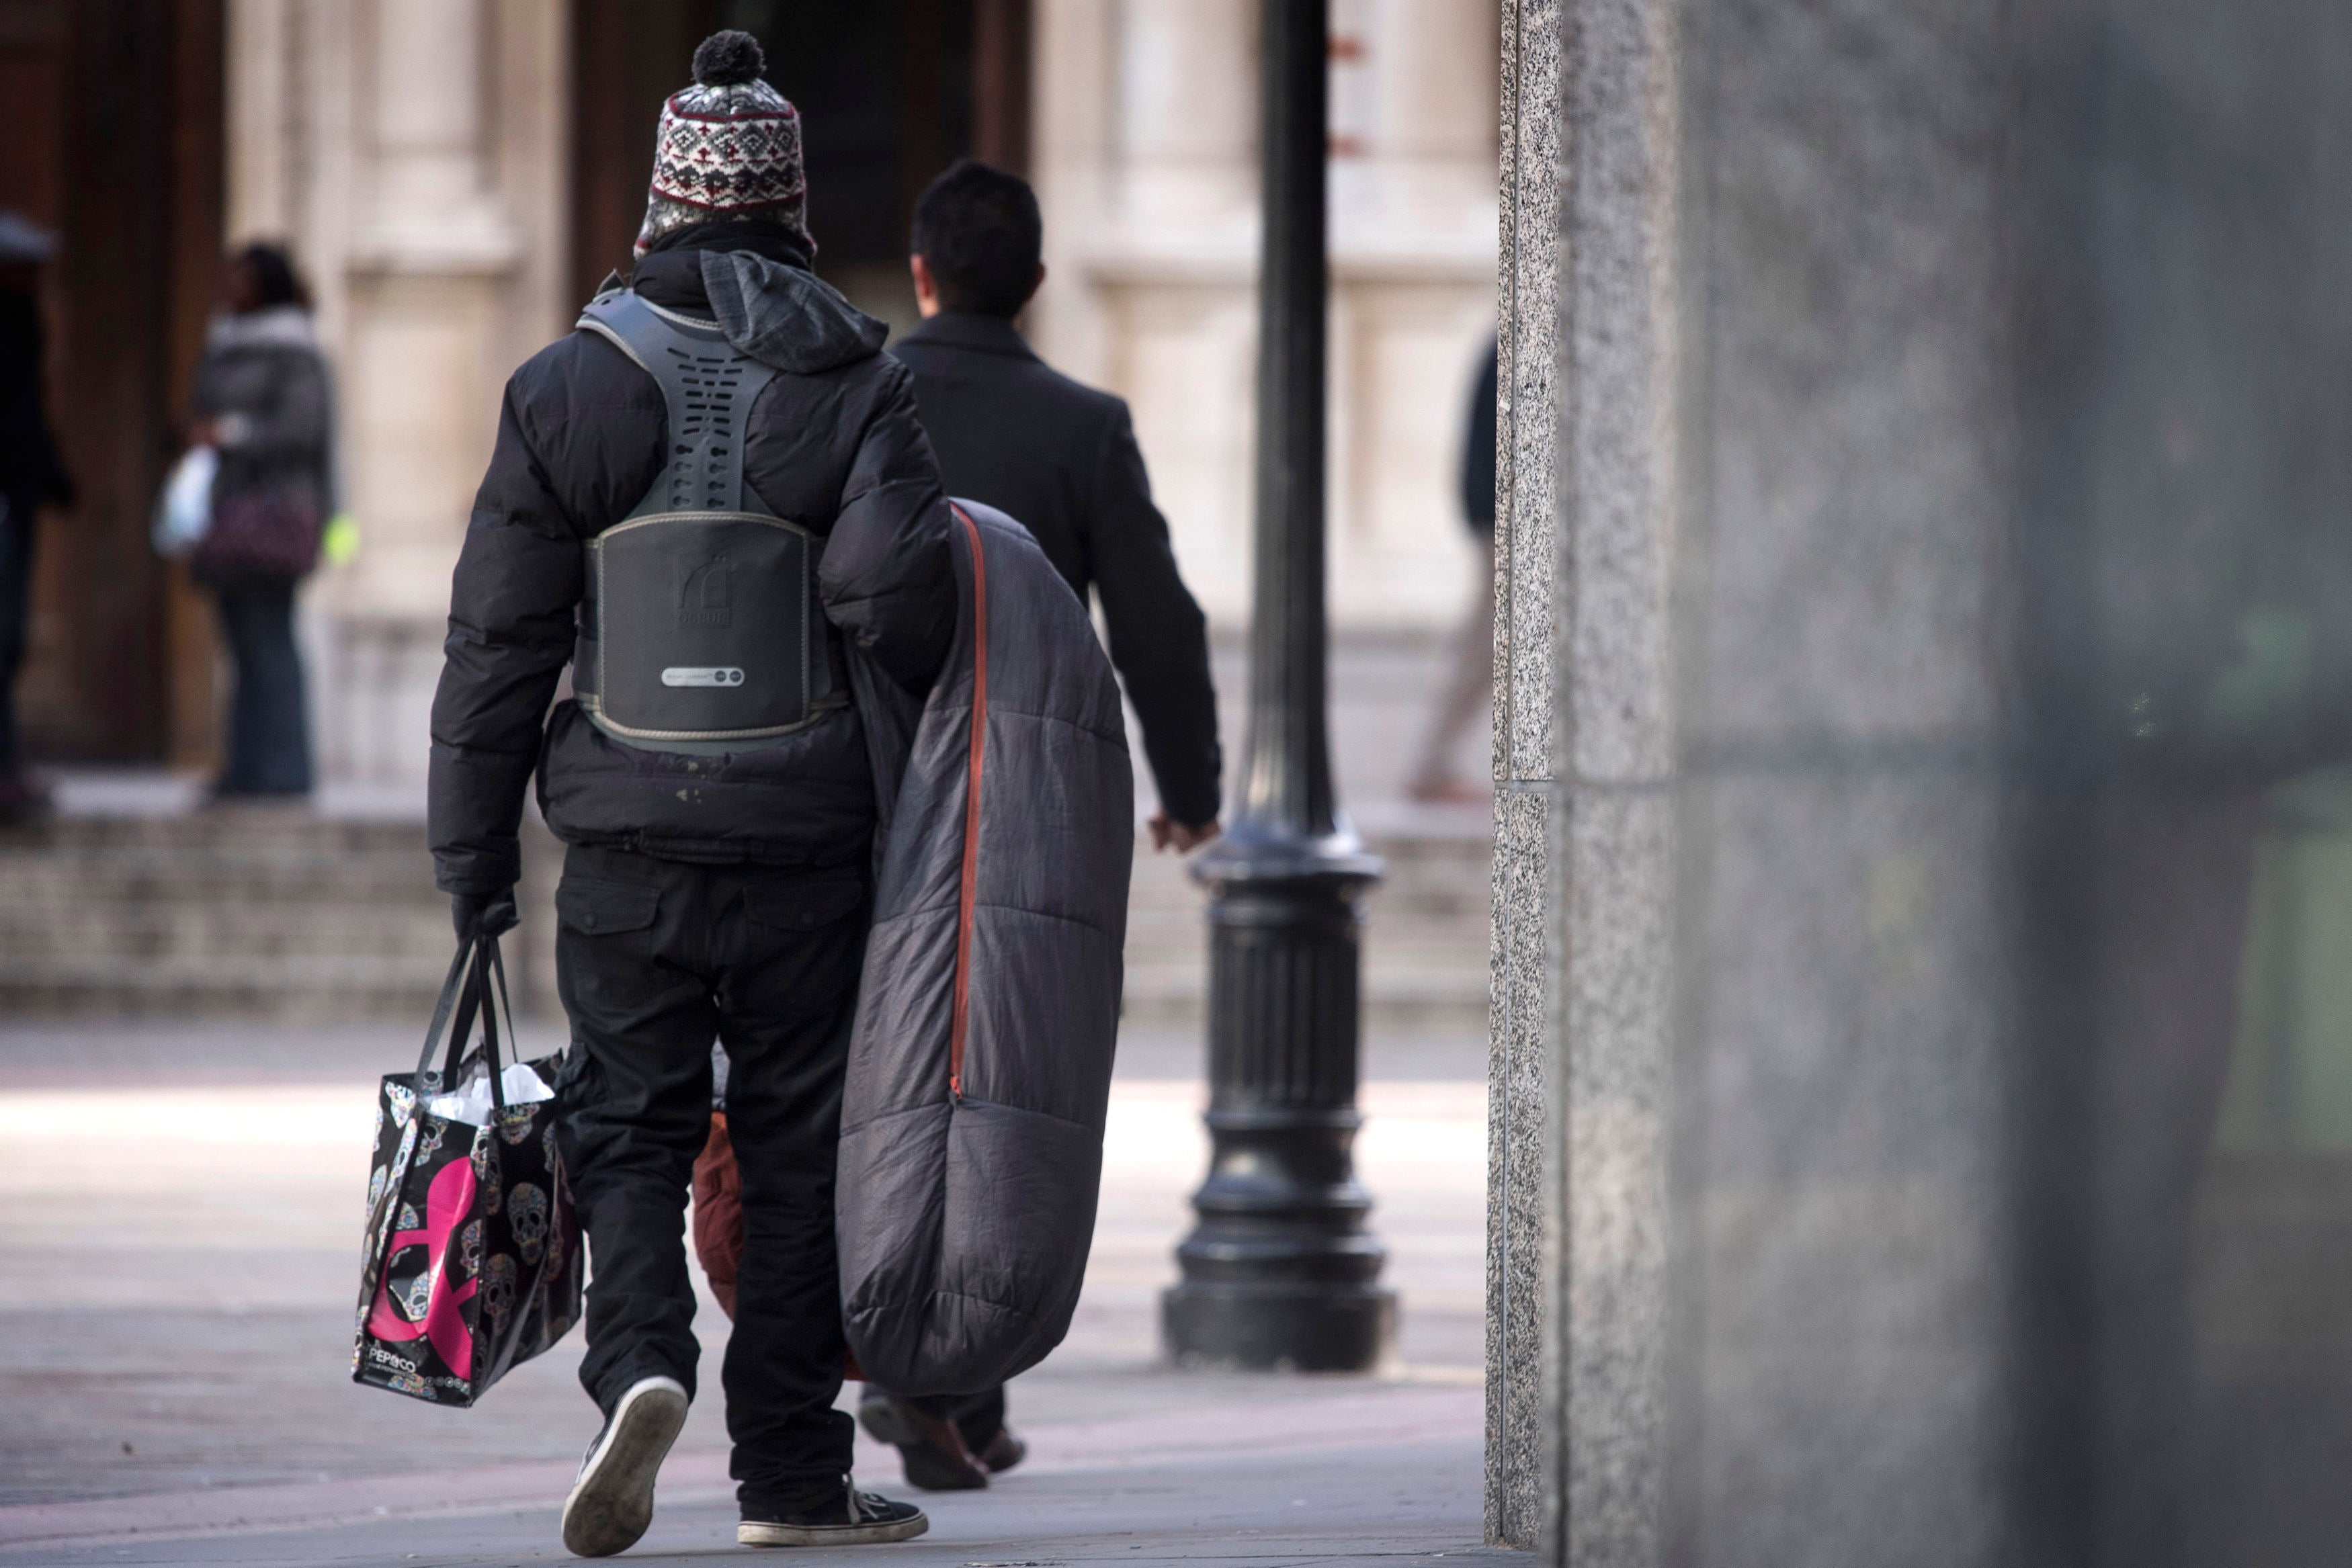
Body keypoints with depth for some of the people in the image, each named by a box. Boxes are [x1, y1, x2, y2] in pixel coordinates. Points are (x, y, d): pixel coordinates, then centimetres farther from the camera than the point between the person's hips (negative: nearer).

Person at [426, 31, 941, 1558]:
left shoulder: (567, 388, 2)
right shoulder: (852, 386, -3)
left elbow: (499, 639, 2)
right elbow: (895, 586, -18)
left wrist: (474, 857, 7)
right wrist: (904, 744, 2)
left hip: (625, 848, 1)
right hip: (805, 843, -1)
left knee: (628, 1127, 8)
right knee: (801, 1148, 8)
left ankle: (641, 1365, -18)